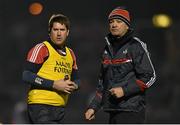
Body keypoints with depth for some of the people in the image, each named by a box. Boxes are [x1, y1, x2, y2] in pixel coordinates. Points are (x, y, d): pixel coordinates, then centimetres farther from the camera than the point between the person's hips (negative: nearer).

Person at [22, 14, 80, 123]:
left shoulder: (70, 54, 18)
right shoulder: (41, 49, -5)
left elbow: (76, 79, 26)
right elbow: (27, 76, -14)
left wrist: (74, 86, 0)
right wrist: (54, 84, -18)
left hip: (60, 109, 8)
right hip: (40, 107, -8)